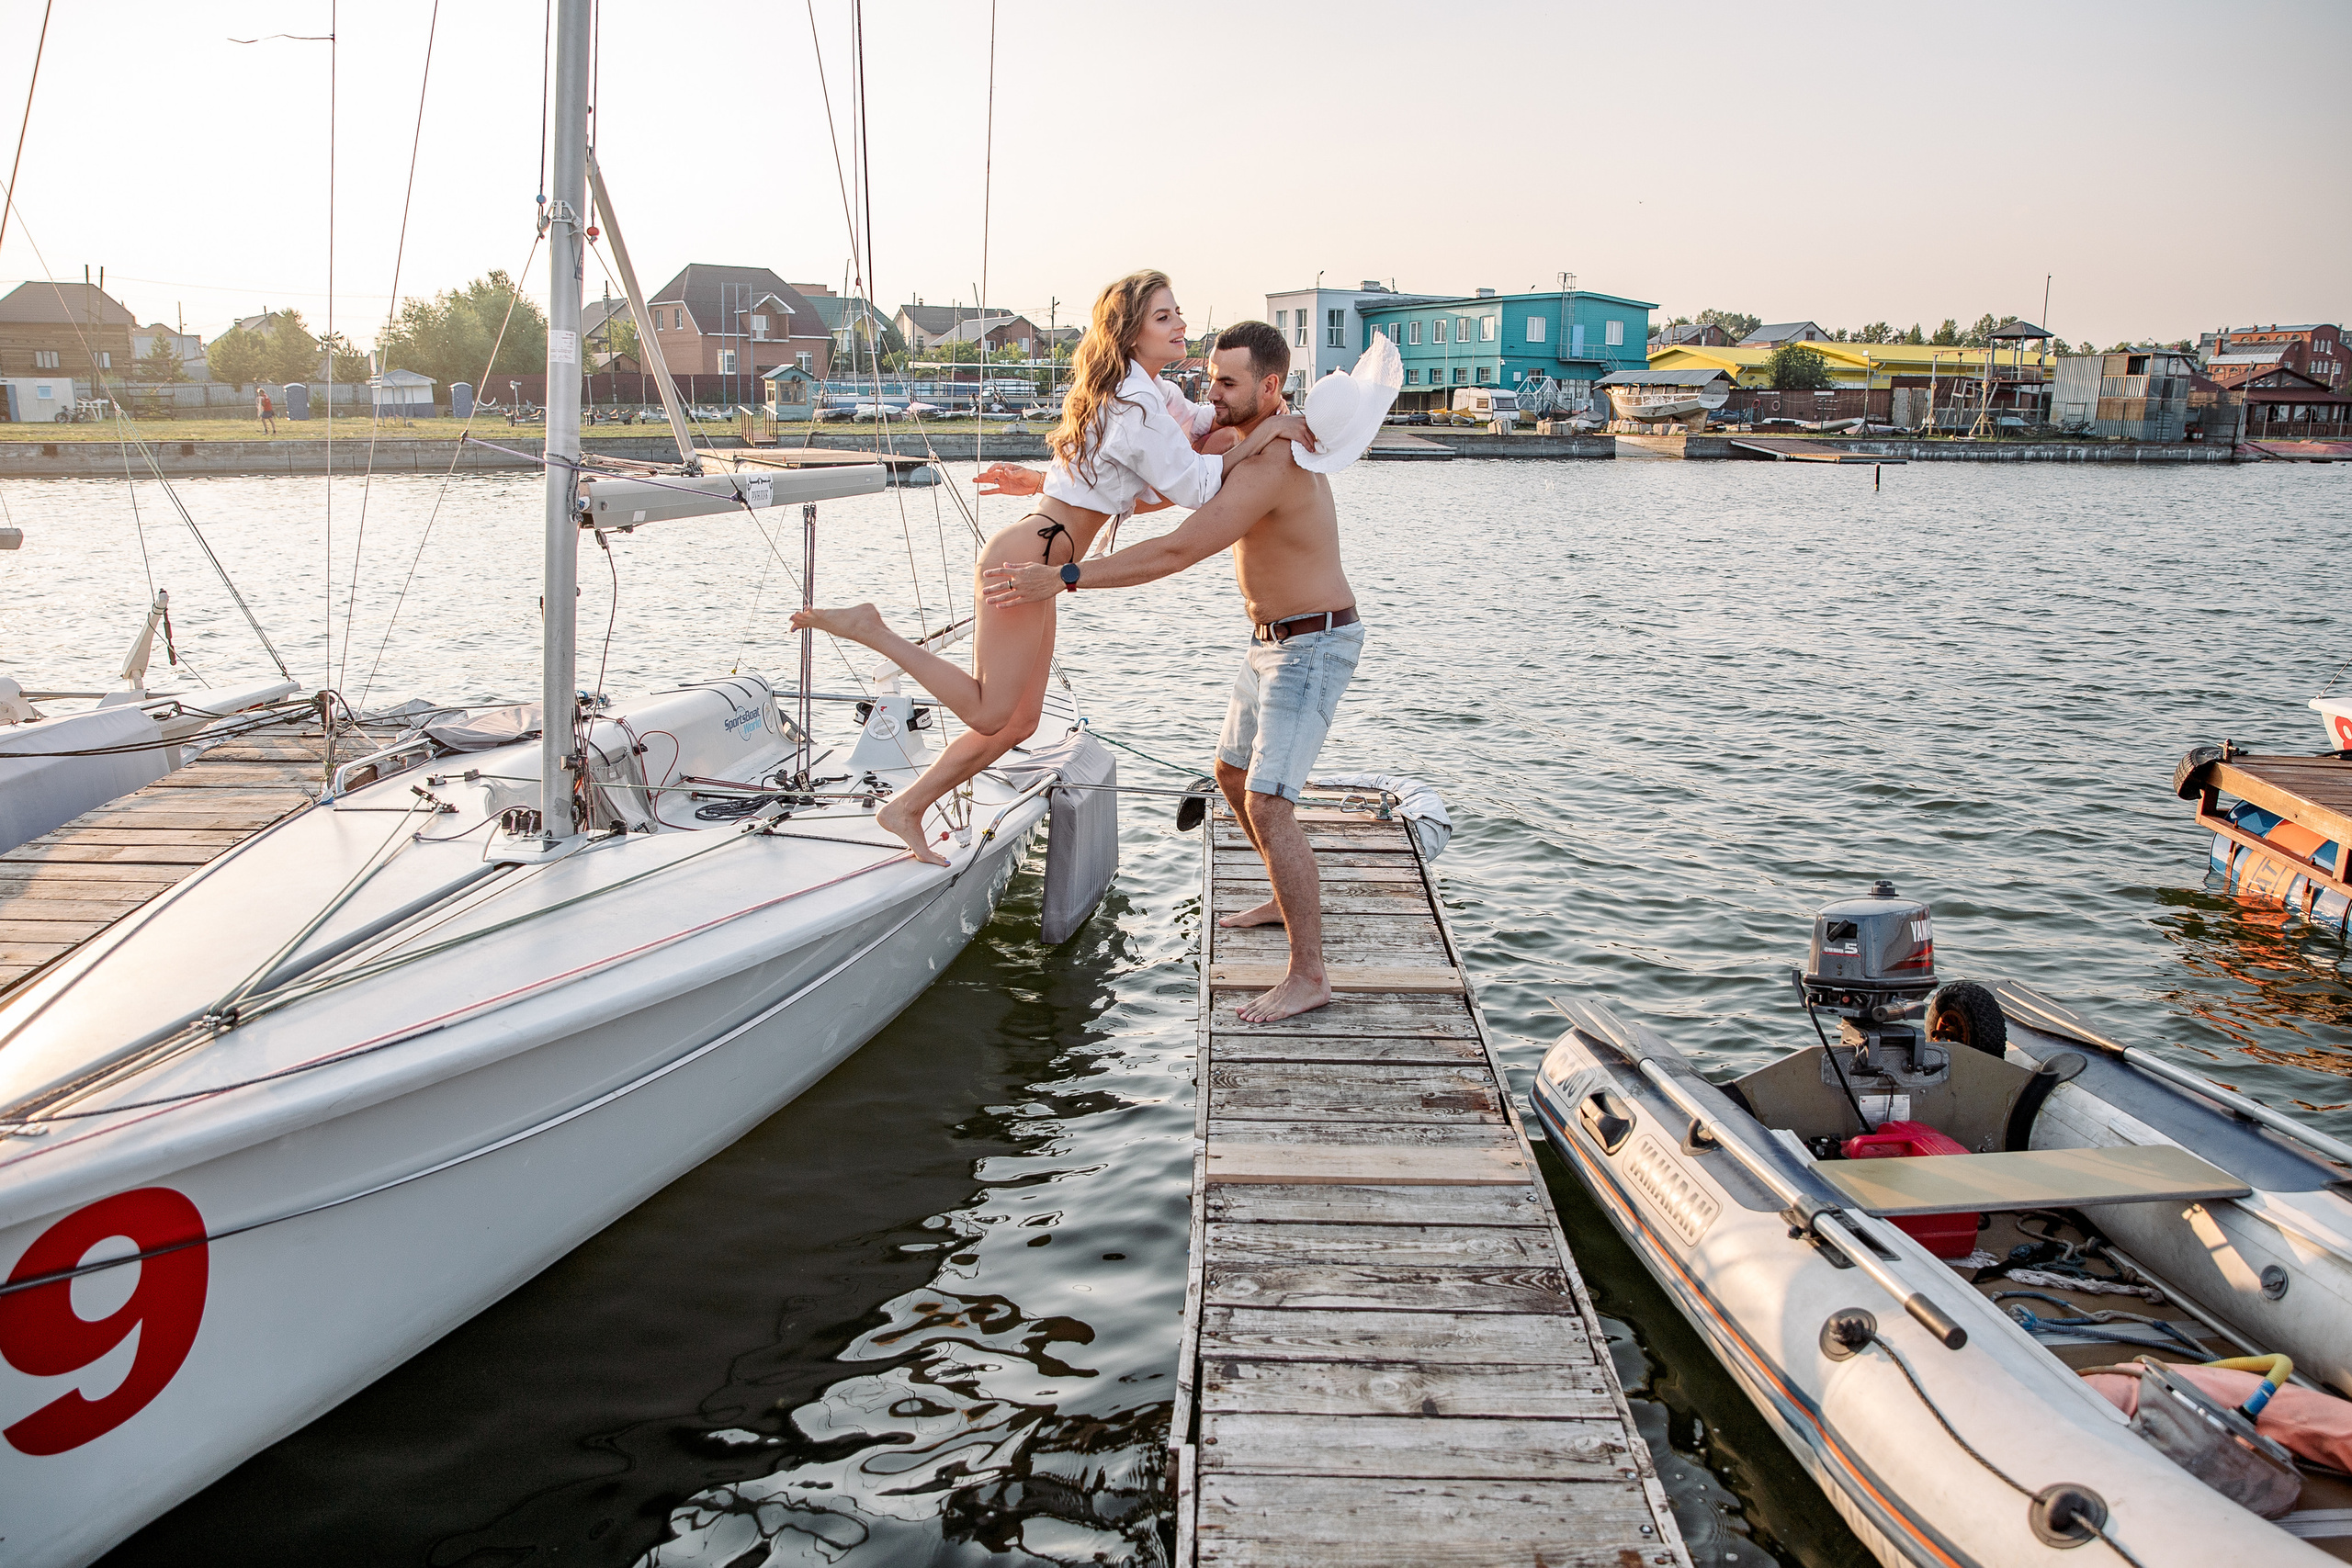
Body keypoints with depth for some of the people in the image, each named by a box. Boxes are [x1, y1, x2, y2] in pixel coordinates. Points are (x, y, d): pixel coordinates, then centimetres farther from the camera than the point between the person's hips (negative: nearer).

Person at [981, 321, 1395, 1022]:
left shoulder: (1270, 467, -28)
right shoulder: (1238, 440, 5)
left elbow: (1174, 552, -34)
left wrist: (1062, 579, -34)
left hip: (1313, 648, -10)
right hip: (1273, 642, 10)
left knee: (1267, 804, -15)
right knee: (1233, 774, 21)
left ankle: (1308, 976, -9)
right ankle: (1288, 900, 41)